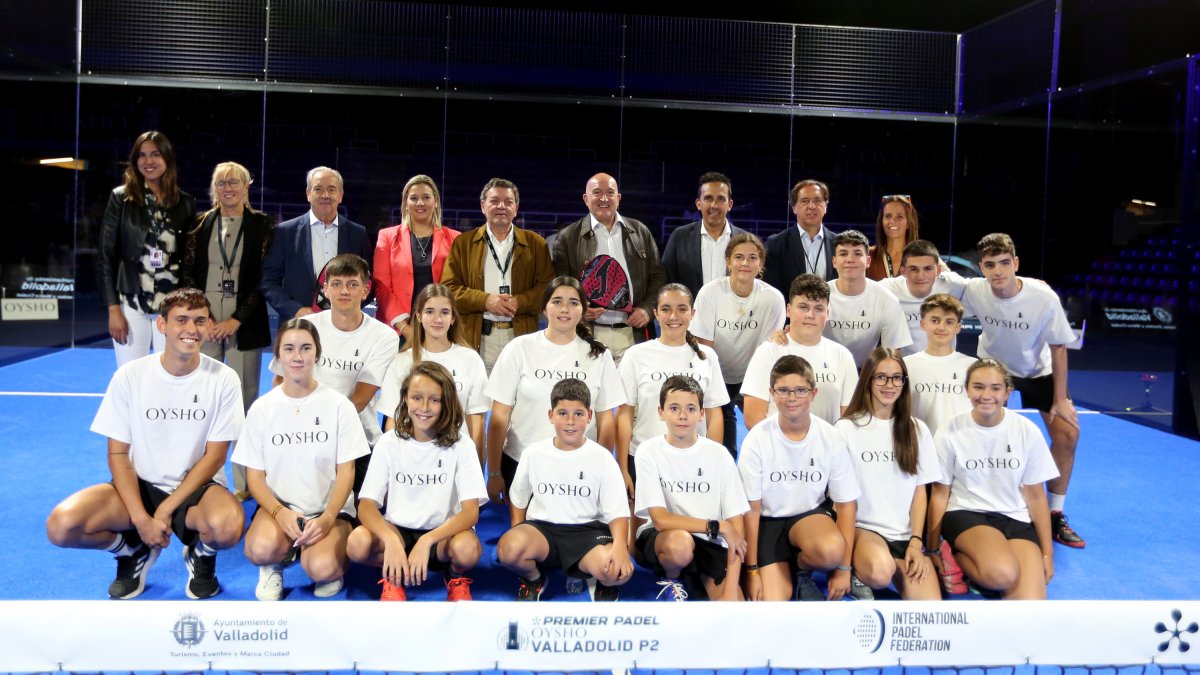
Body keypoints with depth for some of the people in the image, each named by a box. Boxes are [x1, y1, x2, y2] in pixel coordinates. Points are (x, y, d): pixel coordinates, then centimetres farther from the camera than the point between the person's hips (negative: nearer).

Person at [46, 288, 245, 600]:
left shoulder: (223, 379, -9)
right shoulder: (130, 376, -7)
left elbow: (214, 456, -7)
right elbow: (118, 454, -4)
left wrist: (165, 511, -15)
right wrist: (141, 519, -16)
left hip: (196, 488, -2)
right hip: (140, 486, 2)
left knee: (228, 527, -37)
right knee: (61, 525, -25)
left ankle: (202, 554, 3)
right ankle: (133, 551, 8)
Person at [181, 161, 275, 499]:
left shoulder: (261, 225, 4)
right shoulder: (200, 225, 10)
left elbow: (264, 279, -1)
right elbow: (188, 274, 9)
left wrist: (236, 320, -9)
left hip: (245, 327, -2)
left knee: (244, 401, 0)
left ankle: (245, 483, 8)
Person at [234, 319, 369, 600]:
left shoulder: (339, 405, -4)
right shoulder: (261, 408, 1)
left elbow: (346, 472, -3)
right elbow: (255, 476, 1)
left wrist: (327, 519, -19)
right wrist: (280, 513, -18)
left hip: (330, 509, -1)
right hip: (278, 506, 1)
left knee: (321, 568, -29)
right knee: (260, 550, -32)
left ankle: (334, 558, 7)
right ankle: (276, 562, 4)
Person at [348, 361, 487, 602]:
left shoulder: (461, 445, -9)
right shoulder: (389, 443, -5)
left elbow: (471, 511, -17)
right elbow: (366, 505, -12)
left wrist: (426, 541, -33)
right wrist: (391, 541, -33)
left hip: (443, 533, -1)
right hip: (397, 530, 1)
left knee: (468, 548, -35)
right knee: (358, 542, -31)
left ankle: (456, 577, 2)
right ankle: (393, 576, 3)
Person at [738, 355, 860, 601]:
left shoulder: (831, 438, -12)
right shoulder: (757, 440, -16)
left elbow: (846, 504, -5)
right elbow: (751, 508, -9)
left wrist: (843, 568, -8)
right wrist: (751, 570, -8)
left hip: (812, 514, 1)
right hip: (769, 519, -1)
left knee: (831, 551, -34)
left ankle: (801, 568, 1)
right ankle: (776, 571, 16)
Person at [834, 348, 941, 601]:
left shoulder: (916, 429, 11)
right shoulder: (846, 428, -1)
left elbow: (920, 490, 8)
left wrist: (916, 542, -3)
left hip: (906, 533, 3)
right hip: (863, 527, -3)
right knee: (879, 574, -36)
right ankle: (859, 568, -3)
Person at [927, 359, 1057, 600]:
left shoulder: (1027, 432, -2)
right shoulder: (950, 434, -7)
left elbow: (1035, 496, 7)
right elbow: (939, 494, 2)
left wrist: (1047, 553, 10)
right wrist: (933, 550, 3)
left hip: (1016, 520, 3)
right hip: (965, 515, -3)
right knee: (1002, 574, -35)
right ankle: (954, 558, -5)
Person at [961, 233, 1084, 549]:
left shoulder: (1044, 298, -30)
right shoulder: (973, 290, -28)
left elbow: (1058, 348, -17)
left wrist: (1060, 400, -14)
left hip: (1038, 369, 0)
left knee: (1067, 434, -8)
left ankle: (1054, 515, 8)